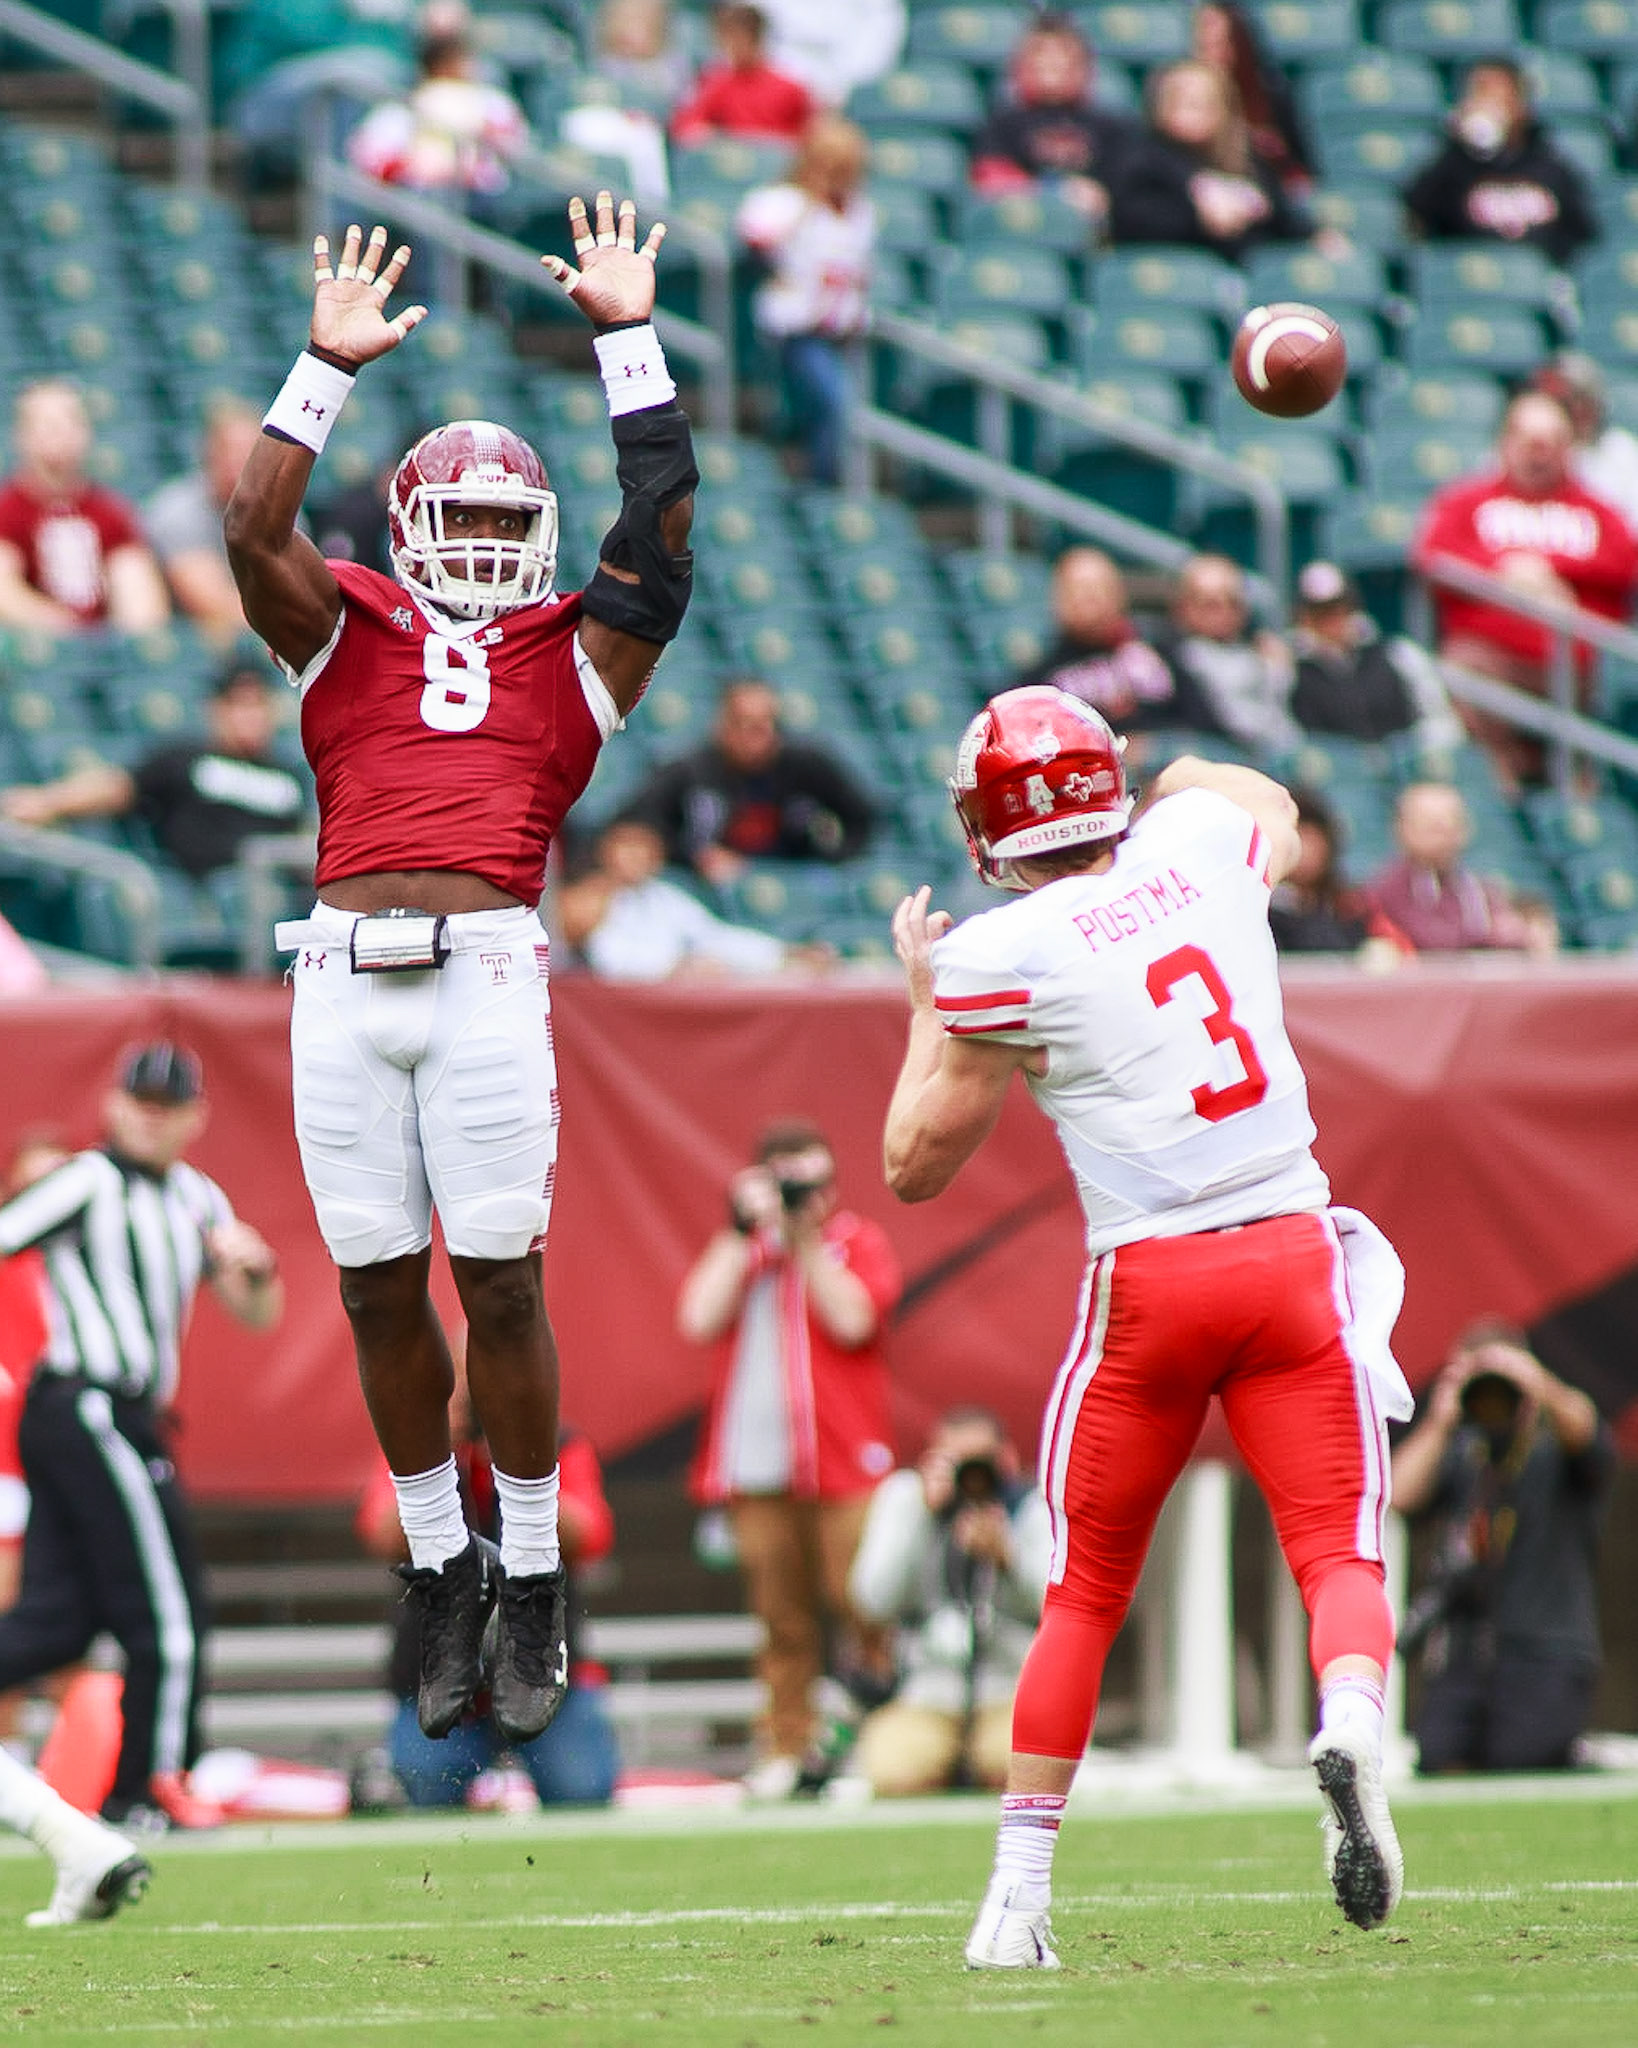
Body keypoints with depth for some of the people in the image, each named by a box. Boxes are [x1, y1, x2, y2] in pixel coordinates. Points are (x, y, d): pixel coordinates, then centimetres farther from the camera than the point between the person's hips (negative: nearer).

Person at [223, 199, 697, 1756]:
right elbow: (255, 529, 4)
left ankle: (530, 1584, 7)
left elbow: (662, 519, 8)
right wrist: (331, 366, 6)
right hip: (343, 976, 2)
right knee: (381, 1288, 4)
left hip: (485, 971, -2)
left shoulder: (572, 649, 15)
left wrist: (628, 338, 9)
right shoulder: (349, 630, 17)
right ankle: (439, 1572, 16)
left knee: (499, 1279, -3)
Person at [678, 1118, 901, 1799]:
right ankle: (785, 1751, 7)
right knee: (781, 1615, 2)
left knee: (860, 1603, -10)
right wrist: (743, 1230, -3)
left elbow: (851, 1320, -9)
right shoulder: (735, 1248, 15)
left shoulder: (859, 1240, 9)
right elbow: (699, 1321, -2)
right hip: (756, 1464, 2)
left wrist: (804, 1233, -7)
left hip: (844, 1462, -2)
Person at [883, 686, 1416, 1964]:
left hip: (1150, 1282, -2)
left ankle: (1020, 1893, 11)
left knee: (1085, 1595, 10)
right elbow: (1269, 805, 32)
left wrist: (927, 1005, 14)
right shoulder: (1205, 842, 4)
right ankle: (1353, 1722, -33)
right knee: (1339, 1553, 0)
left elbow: (916, 1167, 4)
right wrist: (1158, 779, 46)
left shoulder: (1001, 957, -8)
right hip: (1293, 1250, 2)